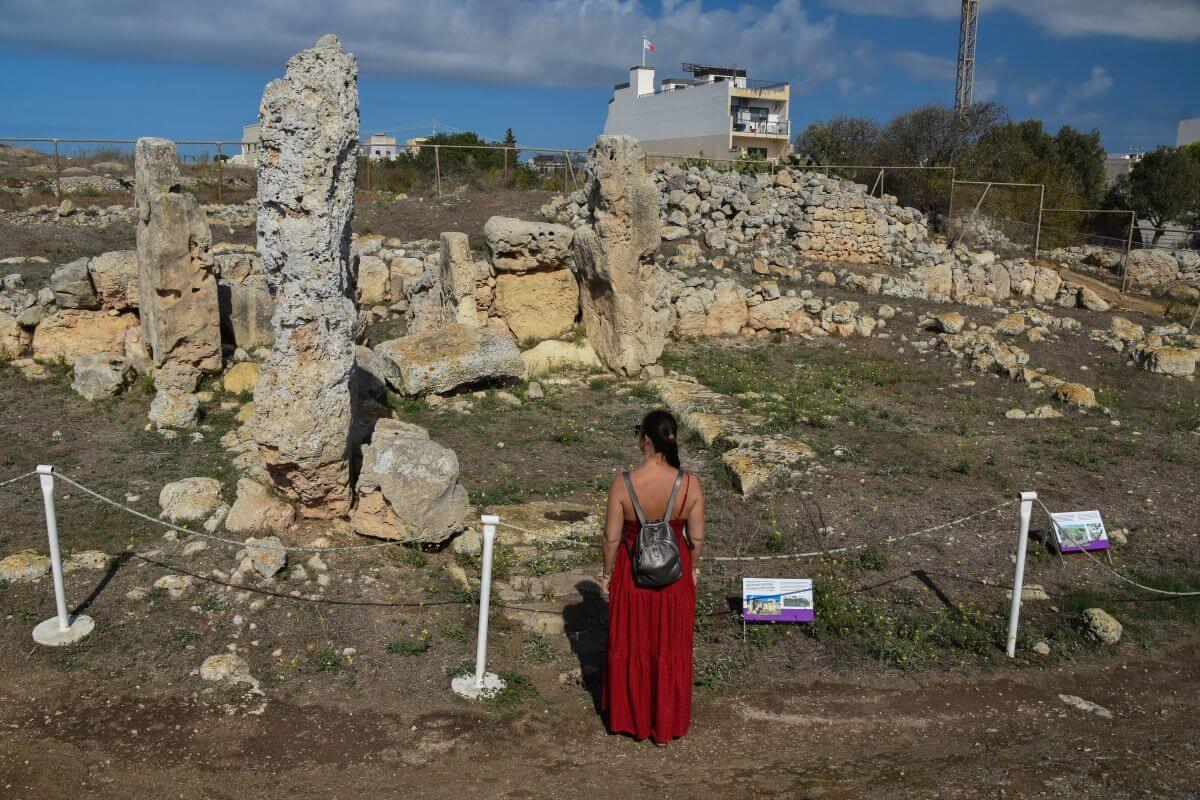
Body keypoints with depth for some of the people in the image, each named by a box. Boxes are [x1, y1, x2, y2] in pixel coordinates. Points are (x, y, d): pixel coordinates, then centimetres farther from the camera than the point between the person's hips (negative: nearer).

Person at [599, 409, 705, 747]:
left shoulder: (623, 483, -22)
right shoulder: (690, 483, -17)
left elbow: (612, 537, -13)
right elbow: (697, 537, -7)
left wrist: (606, 573, 3)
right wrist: (692, 568, 11)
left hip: (632, 574, -1)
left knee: (630, 647, 20)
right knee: (670, 649, 18)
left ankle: (631, 720, 37)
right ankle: (665, 728, 32)